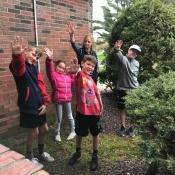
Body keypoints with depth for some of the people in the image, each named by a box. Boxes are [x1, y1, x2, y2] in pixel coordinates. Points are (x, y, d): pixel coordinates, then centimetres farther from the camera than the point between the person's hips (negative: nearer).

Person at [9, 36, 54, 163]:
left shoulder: (34, 68, 9)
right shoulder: (20, 66, -14)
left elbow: (41, 86, 8)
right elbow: (18, 68, -41)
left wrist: (45, 102, -2)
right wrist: (17, 54, -64)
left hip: (39, 106, 8)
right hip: (27, 107, -7)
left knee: (44, 130, 18)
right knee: (33, 133, 6)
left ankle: (41, 152, 42)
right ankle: (30, 157, 32)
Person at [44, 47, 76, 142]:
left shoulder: (67, 76, 11)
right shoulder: (53, 75, -8)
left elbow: (73, 80, 24)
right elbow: (49, 69, -28)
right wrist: (49, 59, -47)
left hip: (67, 99, 4)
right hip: (58, 99, -4)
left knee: (70, 117, 15)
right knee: (59, 118, 7)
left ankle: (73, 131, 32)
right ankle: (57, 133, 26)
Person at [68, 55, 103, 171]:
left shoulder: (91, 80, 3)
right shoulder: (79, 75, -7)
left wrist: (101, 105, 18)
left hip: (94, 111, 3)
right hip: (82, 111, -3)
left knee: (95, 134, 14)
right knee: (79, 133, 16)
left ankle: (95, 156, 33)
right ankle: (78, 153, 41)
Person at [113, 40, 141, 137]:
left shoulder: (137, 63, 10)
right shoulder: (122, 58, -6)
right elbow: (118, 55, -30)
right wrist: (116, 49, -52)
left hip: (134, 89, 3)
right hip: (122, 89, -3)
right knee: (122, 109, 9)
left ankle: (131, 128, 24)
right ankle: (123, 127, 25)